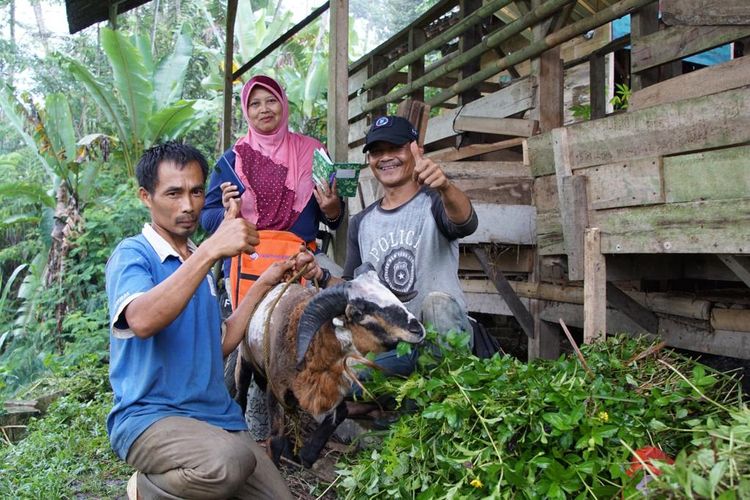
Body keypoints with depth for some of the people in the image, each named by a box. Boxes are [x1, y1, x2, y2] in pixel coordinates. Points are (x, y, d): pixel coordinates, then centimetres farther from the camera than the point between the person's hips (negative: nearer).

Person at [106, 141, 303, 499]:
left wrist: (264, 283, 10)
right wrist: (211, 250, -33)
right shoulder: (132, 254, -7)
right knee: (230, 461, -35)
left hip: (217, 416, 7)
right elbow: (142, 321, -29)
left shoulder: (198, 263, 16)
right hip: (149, 416, -6)